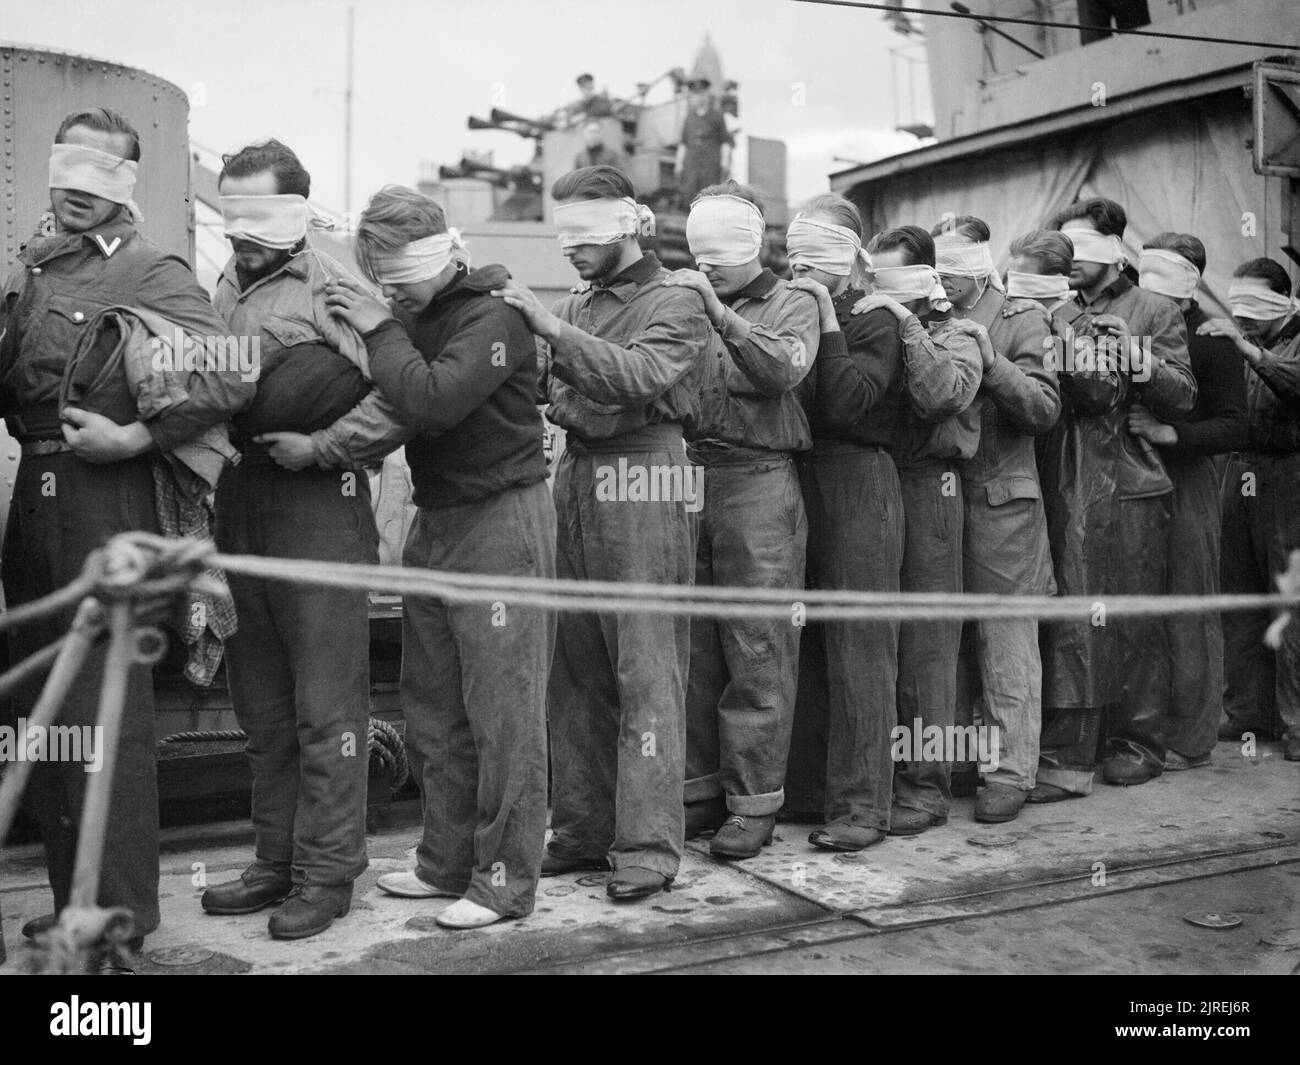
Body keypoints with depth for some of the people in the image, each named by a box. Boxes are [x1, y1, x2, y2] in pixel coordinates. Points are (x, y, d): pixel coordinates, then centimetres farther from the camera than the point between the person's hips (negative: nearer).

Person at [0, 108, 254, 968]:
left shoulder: (151, 272, -6)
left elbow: (232, 375, -18)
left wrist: (135, 437, -21)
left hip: (103, 496, -8)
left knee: (106, 713, -4)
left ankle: (121, 916, 6)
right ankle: (73, 894, 28)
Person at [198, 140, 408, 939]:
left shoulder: (332, 290, -7)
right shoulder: (225, 289, 16)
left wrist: (318, 446, -18)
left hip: (318, 505, -8)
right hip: (239, 505, 8)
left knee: (326, 706, -1)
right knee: (262, 707, 14)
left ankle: (328, 872, 10)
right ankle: (277, 861, 27)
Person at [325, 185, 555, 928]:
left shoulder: (494, 317, -13)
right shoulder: (412, 317, 12)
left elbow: (433, 401, -26)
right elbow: (390, 406, 14)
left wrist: (380, 331, -15)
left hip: (501, 519, -8)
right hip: (435, 519, 9)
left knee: (503, 711, -3)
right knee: (433, 706, 13)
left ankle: (506, 880, 7)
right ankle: (448, 861, 25)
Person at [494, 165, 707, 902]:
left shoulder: (674, 304, -1)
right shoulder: (575, 306, 19)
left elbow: (638, 375, -19)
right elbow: (554, 393, 13)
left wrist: (554, 330, -24)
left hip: (645, 484, -6)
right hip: (575, 479, 7)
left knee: (646, 674, -5)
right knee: (577, 668, 9)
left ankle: (649, 845, 1)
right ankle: (584, 828, 19)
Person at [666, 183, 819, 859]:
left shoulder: (792, 305, 8)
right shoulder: (687, 304, 16)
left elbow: (784, 370, -14)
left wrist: (720, 314, -21)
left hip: (758, 483, -4)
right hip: (689, 479, 4)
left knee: (757, 654, -2)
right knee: (690, 648, 7)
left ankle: (754, 802, 6)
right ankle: (698, 786, 19)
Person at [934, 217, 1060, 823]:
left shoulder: (1022, 321, 2)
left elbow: (1044, 409, -8)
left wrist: (990, 362, -17)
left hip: (1001, 500, -4)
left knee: (1007, 640, -2)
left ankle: (1011, 770, 4)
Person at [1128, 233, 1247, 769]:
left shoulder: (1211, 339, -4)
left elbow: (1234, 427, -10)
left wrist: (1169, 432, -22)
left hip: (1188, 479, -5)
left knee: (1188, 613, 0)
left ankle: (1190, 740, 9)